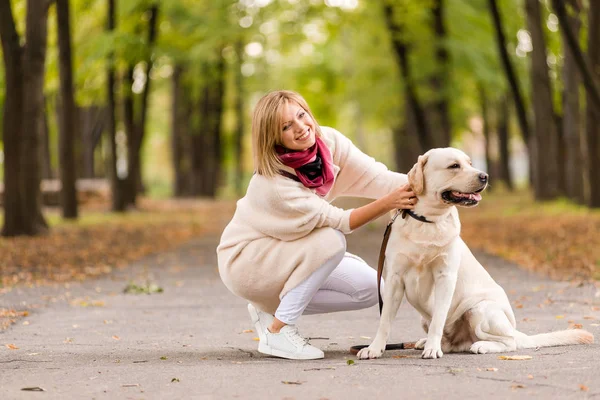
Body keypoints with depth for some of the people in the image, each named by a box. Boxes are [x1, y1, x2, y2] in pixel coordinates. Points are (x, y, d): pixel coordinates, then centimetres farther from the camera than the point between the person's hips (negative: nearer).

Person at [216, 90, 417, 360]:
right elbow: (340, 222, -30)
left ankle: (270, 307, 5)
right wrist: (387, 203, -45)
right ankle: (277, 331, -21)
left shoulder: (329, 141, -15)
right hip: (246, 259, -7)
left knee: (370, 289, -5)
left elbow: (376, 177, -21)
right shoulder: (273, 182, -32)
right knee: (331, 241, -31)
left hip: (295, 254, 7)